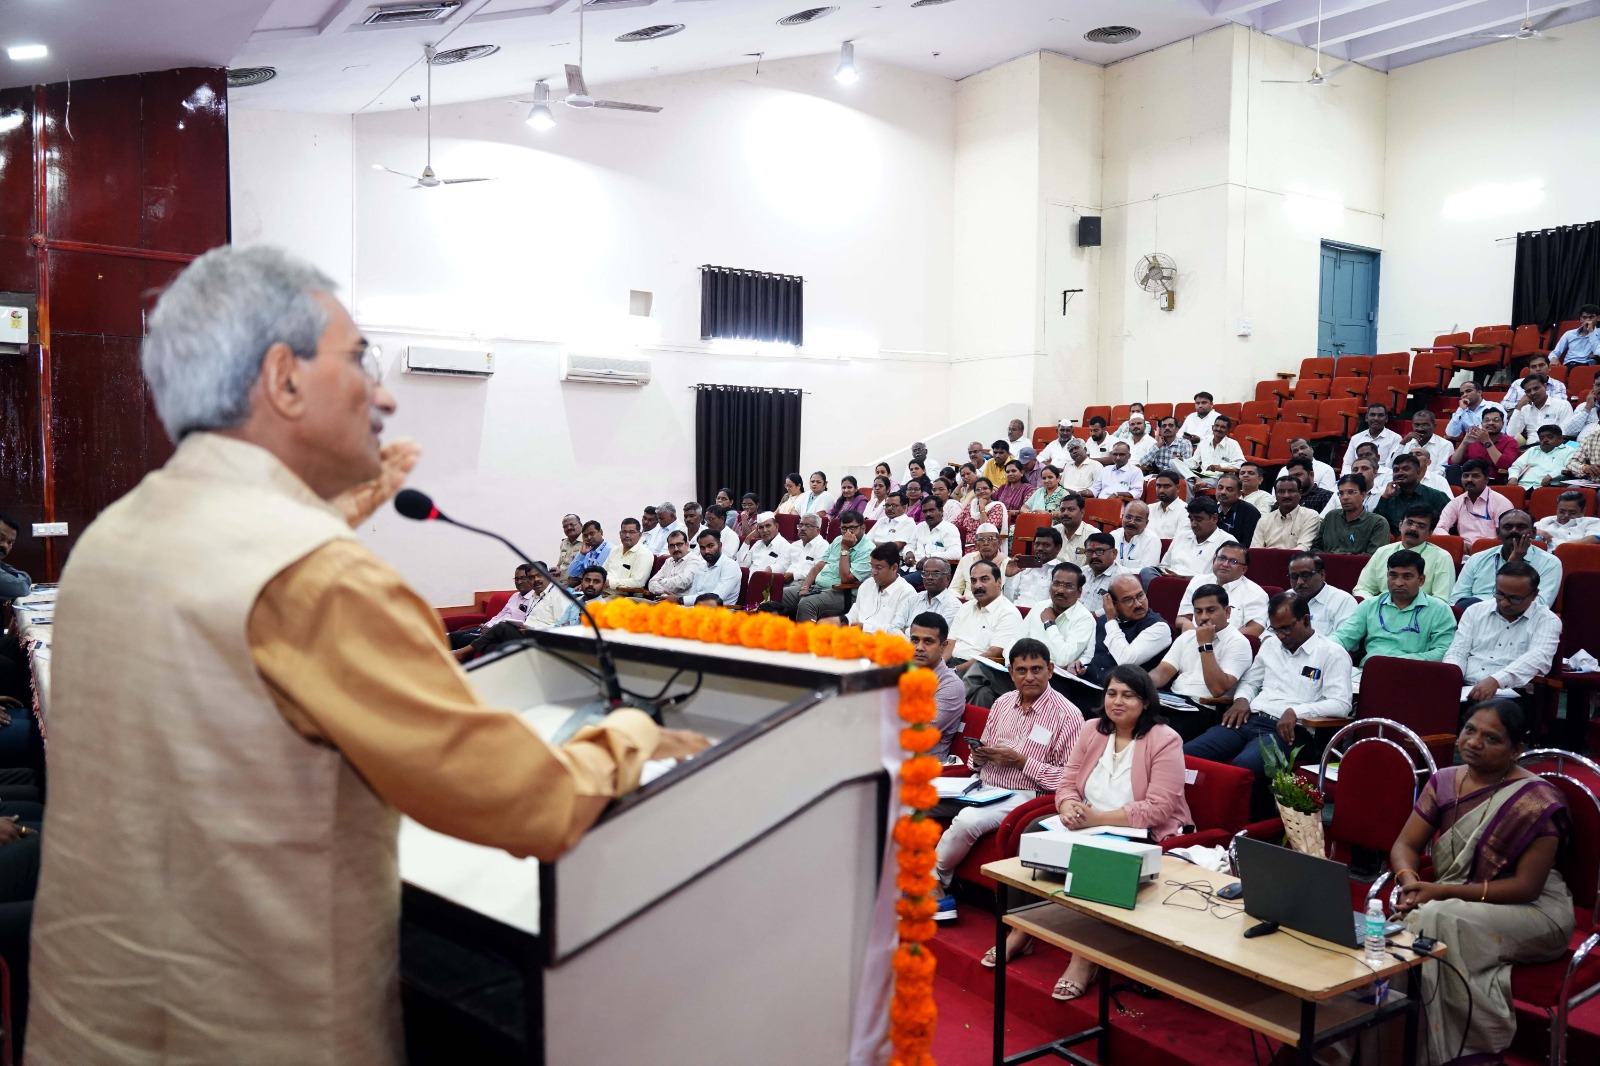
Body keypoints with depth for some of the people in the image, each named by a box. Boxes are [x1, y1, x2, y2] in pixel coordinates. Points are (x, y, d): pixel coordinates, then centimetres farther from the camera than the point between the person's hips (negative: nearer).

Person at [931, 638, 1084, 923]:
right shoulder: (1003, 703, 12)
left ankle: (931, 879, -6)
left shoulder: (1067, 715, -8)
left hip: (1024, 796, -7)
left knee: (968, 820, -32)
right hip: (982, 787, 7)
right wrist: (978, 757, -3)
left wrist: (1022, 761, -17)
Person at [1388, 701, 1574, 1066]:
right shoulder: (1443, 782, 2)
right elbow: (1405, 845, 3)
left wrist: (1443, 892, -23)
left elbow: (1526, 887, -17)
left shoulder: (1535, 800, -15)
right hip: (1456, 903, 5)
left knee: (1437, 922, -31)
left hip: (1531, 913, -5)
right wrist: (1410, 881, -21)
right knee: (1415, 918, -27)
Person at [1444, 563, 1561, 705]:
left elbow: (1538, 658, -13)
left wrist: (1496, 681, -31)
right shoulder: (1475, 611, 16)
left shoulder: (1547, 620, 5)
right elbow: (1458, 652, 10)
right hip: (1465, 690, 3)